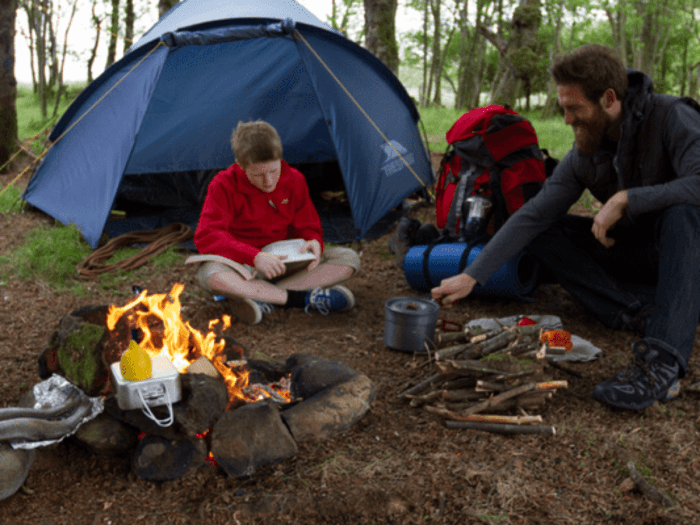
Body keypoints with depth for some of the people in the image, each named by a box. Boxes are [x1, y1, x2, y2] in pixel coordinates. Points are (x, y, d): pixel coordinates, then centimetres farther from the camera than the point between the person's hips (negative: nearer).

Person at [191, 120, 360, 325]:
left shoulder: (294, 180, -3)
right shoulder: (224, 186, -14)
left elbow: (307, 226, 5)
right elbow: (207, 237, -22)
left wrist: (313, 242, -21)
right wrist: (254, 256, -35)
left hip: (283, 263, 4)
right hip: (242, 266, -4)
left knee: (349, 259, -16)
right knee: (210, 275, -39)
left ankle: (259, 297, -28)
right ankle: (304, 298, -32)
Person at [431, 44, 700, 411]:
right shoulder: (584, 156, -7)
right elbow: (531, 217, -9)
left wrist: (626, 198, -34)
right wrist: (471, 276, -14)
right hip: (634, 253, 5)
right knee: (544, 234, -10)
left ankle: (661, 365, -46)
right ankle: (638, 312, -20)